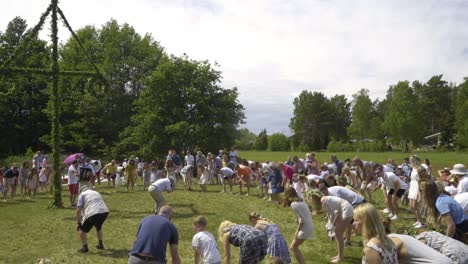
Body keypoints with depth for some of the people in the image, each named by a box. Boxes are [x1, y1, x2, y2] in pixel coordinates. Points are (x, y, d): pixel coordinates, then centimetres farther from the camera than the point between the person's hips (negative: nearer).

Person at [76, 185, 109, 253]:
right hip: (104, 211, 6)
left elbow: (78, 210, 7)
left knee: (82, 229, 17)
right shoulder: (96, 193, 35)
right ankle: (100, 245, 37)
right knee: (98, 226, 34)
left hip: (93, 213, -6)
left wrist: (78, 223, 13)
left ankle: (85, 247, 15)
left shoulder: (82, 194, 19)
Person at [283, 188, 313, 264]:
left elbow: (302, 219, -19)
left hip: (305, 228, -9)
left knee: (294, 247, 0)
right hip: (309, 226, 9)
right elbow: (304, 216, 11)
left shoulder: (294, 204, -14)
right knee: (294, 247, 16)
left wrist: (297, 231, -14)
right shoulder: (301, 201, 12)